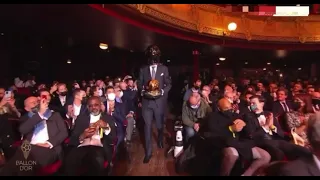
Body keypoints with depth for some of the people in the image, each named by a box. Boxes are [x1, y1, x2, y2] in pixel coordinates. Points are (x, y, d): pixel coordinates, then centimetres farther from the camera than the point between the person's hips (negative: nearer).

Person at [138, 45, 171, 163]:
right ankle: (148, 152, 12)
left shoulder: (164, 69, 5)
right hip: (146, 102, 0)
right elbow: (140, 84, 10)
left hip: (159, 101, 0)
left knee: (160, 124, 14)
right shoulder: (143, 70, 8)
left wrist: (163, 91, -13)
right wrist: (142, 91, -10)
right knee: (147, 126, 0)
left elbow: (169, 84, 5)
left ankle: (160, 140, 47)